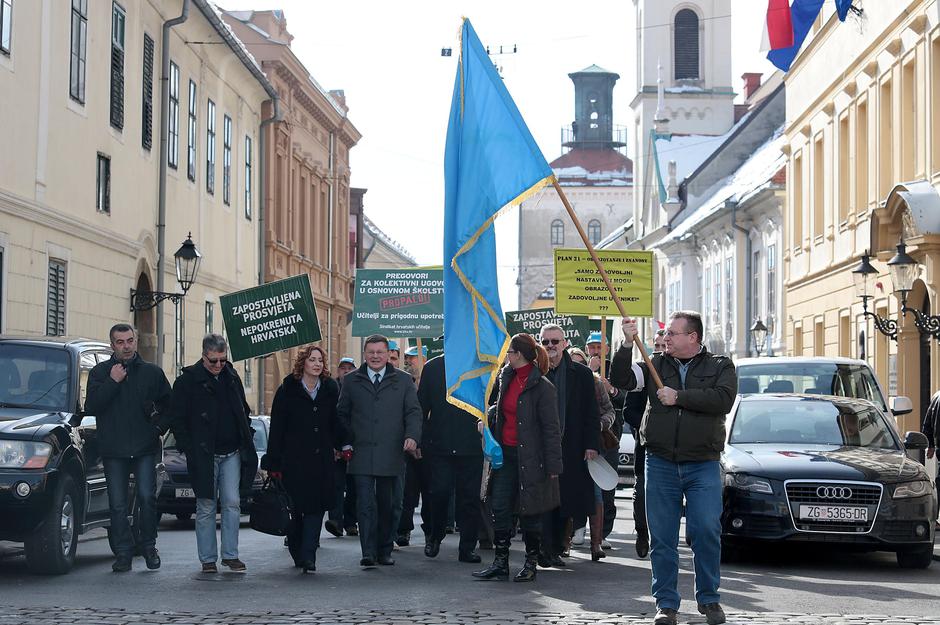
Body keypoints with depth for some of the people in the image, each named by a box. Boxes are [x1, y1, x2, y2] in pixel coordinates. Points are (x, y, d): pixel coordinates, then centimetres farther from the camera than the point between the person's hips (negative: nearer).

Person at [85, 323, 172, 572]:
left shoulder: (152, 372, 9)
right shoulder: (100, 372, 7)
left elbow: (169, 404, 17)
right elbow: (91, 406, -5)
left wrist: (160, 426, 2)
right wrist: (112, 382, -12)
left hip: (145, 449, 0)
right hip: (113, 449, 0)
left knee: (147, 497, -7)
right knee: (118, 505, 1)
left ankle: (149, 547, 8)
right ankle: (123, 553, 7)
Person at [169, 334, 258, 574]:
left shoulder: (232, 378, 10)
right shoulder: (188, 381, -5)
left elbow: (243, 411, 20)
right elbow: (178, 419, -5)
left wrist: (247, 441, 9)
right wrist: (189, 449, -11)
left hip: (232, 453, 4)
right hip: (204, 455, -4)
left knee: (232, 504, 0)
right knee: (206, 508, 2)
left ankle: (230, 554, 7)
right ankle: (208, 559, 8)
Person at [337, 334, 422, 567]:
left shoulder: (403, 380, 9)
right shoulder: (351, 381, 10)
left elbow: (413, 411, 5)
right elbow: (342, 414, 15)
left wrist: (412, 436, -12)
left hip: (391, 454, 1)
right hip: (361, 454, -1)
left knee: (386, 505, 7)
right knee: (366, 504, -10)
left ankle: (385, 551, 16)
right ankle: (368, 552, -12)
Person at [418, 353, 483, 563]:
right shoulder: (432, 367, 6)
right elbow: (422, 405, 7)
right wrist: (419, 438, 2)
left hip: (470, 445, 1)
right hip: (439, 443, -1)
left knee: (469, 496, 2)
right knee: (439, 491, -8)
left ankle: (467, 548, 8)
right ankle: (435, 536, 15)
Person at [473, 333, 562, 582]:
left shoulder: (541, 386, -12)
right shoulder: (506, 377, 10)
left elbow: (551, 428, -12)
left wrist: (553, 465, -14)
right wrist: (488, 418, 7)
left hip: (529, 457, -7)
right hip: (505, 452, 7)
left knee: (529, 511, 4)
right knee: (500, 508, 3)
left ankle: (531, 564, 15)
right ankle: (500, 563, 9)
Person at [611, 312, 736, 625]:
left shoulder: (720, 366, 4)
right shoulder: (656, 365, 10)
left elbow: (723, 400, -13)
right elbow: (621, 380, 0)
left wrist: (678, 397, -13)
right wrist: (627, 344, -11)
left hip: (703, 466, -2)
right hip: (661, 464, 2)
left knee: (706, 531, -7)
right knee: (662, 536, 3)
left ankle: (708, 598, 9)